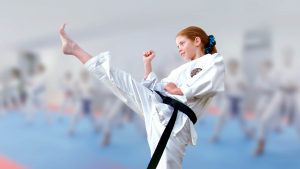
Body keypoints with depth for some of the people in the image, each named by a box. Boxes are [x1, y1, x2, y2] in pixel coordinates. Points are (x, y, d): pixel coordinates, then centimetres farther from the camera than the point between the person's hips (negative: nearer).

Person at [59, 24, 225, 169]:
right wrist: (148, 63, 24)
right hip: (156, 105, 6)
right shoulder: (180, 69, 29)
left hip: (174, 121, -6)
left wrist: (180, 90, -8)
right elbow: (155, 88, 27)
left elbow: (212, 83, -14)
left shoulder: (215, 60, 9)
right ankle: (75, 49, 5)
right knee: (120, 79, -2)